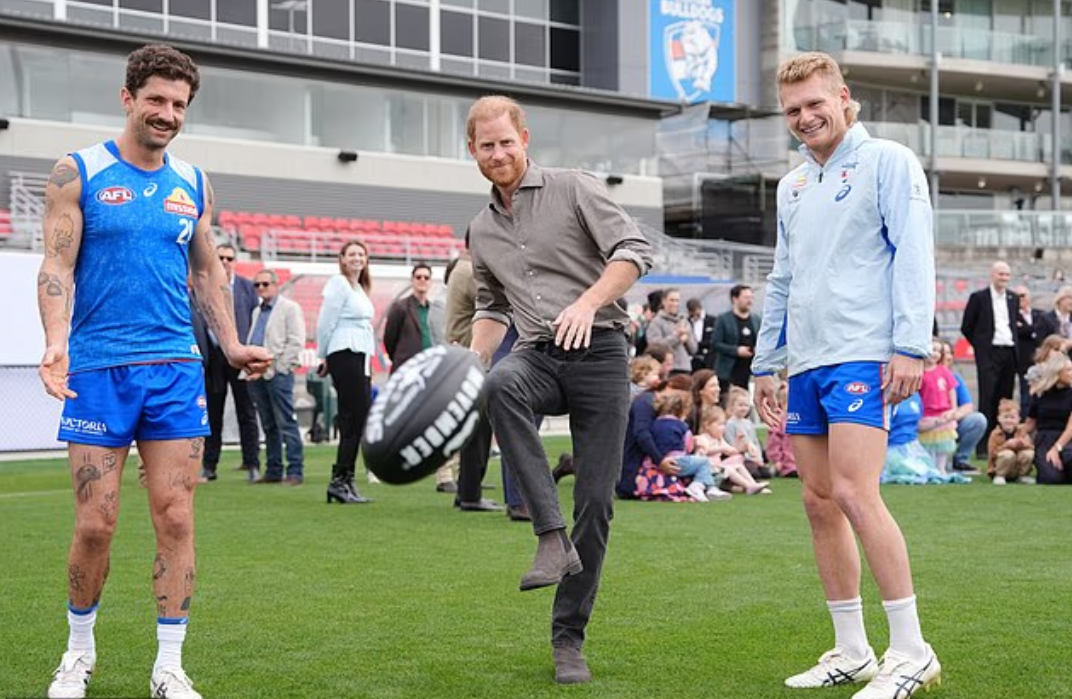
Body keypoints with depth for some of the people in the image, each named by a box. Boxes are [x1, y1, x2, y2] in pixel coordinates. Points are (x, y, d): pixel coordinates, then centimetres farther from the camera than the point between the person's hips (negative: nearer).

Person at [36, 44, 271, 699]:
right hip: (99, 370, -3)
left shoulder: (194, 184, 12)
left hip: (176, 369, 3)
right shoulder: (79, 172, 0)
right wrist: (57, 342, -20)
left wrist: (231, 343, 8)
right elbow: (58, 266, -5)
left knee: (175, 519, 0)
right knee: (96, 523, -1)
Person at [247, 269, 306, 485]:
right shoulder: (257, 311, 21)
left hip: (278, 375, -7)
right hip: (258, 375, 7)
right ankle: (273, 471, 13)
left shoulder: (290, 308, -1)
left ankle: (295, 471, -7)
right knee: (269, 426, 9)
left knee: (286, 424, -8)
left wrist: (278, 368, -13)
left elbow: (296, 342, -9)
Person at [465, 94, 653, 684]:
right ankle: (552, 539, -36)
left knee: (595, 502, -7)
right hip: (538, 355, 3)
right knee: (501, 386, -36)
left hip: (599, 353, -3)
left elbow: (634, 250, -6)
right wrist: (471, 364, 12)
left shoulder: (574, 189, 2)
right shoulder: (481, 231, 18)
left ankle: (568, 636, 6)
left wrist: (588, 302, -22)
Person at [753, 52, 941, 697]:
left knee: (855, 496, -17)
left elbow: (913, 256, -9)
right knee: (820, 504, 6)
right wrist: (766, 363, 21)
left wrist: (910, 345, -17)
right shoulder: (792, 186, 20)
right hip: (806, 365, 8)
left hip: (863, 357, -8)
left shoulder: (888, 162, -1)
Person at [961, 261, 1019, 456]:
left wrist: (1014, 342, 13)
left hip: (1009, 353, 5)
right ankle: (982, 447, -6)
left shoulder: (1013, 299, 12)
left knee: (1005, 398, 4)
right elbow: (966, 327, 3)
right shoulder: (978, 298, -1)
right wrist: (980, 345, 5)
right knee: (988, 399, -7)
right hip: (989, 354, -4)